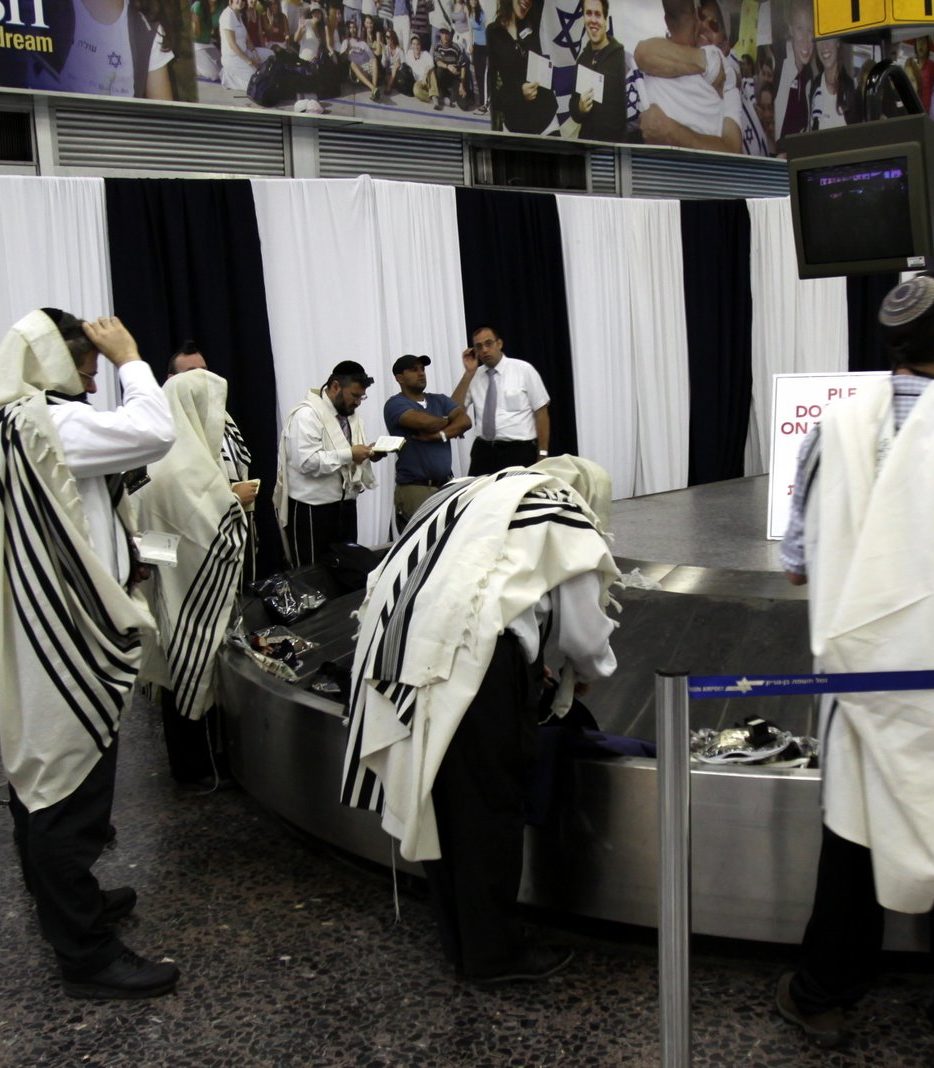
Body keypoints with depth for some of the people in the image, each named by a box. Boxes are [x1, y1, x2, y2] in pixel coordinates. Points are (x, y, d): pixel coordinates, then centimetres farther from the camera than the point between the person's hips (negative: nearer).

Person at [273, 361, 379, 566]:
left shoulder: (350, 415, 13)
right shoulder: (306, 414, -15)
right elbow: (307, 461, -25)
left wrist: (368, 454, -1)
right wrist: (348, 455, -23)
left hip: (345, 503, 8)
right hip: (312, 507, -8)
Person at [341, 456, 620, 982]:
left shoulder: (478, 492, 28)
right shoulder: (569, 524, 8)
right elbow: (585, 632, 10)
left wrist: (537, 663, 35)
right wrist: (585, 672, 33)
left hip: (400, 649, 8)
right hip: (471, 661, -7)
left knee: (440, 800, 17)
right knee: (490, 807, 7)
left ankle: (460, 938, 32)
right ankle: (493, 952, 19)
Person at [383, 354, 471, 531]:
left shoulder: (439, 400, 16)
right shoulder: (395, 404, -3)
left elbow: (465, 421, 1)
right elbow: (426, 422, -19)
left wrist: (440, 435, -16)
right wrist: (449, 421, 2)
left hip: (446, 484, 5)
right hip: (414, 488, -5)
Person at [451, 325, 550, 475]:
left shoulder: (523, 370, 0)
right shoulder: (473, 377, 9)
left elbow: (541, 412, -1)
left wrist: (542, 454, -8)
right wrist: (469, 373, -6)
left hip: (520, 451, -3)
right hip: (484, 451, 3)